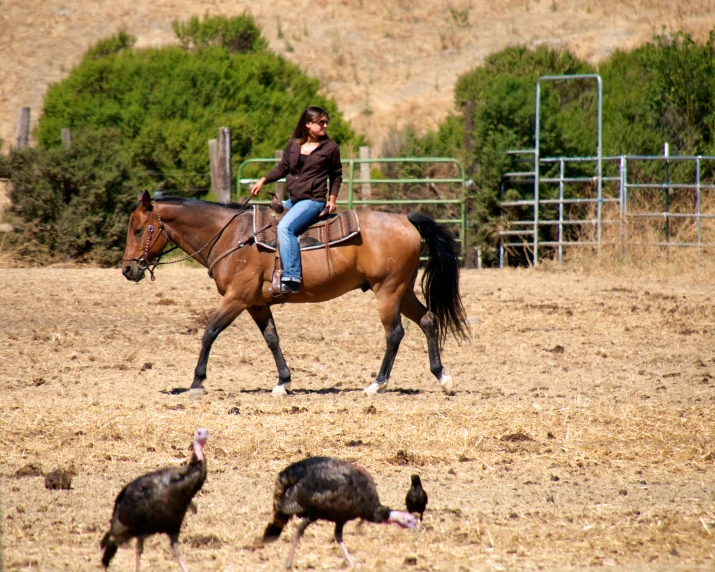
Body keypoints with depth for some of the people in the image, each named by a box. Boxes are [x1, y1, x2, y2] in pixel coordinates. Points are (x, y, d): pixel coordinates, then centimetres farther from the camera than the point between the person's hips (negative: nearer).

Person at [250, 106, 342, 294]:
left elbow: (336, 175, 10)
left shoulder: (330, 148, -1)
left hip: (313, 200, -7)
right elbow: (283, 168, 16)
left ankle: (291, 277, -38)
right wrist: (263, 180, 3)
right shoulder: (293, 145, 8)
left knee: (285, 227, -31)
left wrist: (332, 198, -1)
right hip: (292, 200, 7)